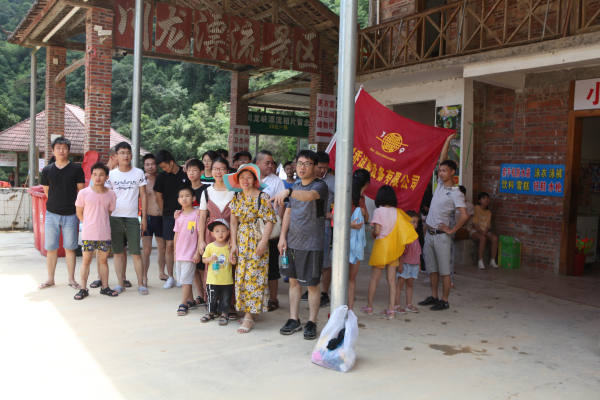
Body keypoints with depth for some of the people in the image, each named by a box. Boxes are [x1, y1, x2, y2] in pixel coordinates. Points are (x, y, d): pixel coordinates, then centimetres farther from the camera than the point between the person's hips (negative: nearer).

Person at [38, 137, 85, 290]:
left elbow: (81, 192, 2)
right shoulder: (47, 170, 5)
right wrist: (58, 202, 7)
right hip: (52, 213, 2)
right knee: (51, 248, 8)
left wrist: (79, 211, -1)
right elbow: (46, 192, 13)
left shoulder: (76, 169, 0)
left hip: (70, 214, -2)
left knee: (70, 248, 5)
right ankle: (50, 279, 21)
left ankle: (71, 279, 15)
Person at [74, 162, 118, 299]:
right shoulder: (84, 193, -5)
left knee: (103, 260, 11)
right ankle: (83, 289, 14)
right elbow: (79, 212, 5)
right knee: (86, 261, 4)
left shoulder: (111, 194, -1)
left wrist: (101, 225, 6)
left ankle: (105, 287, 22)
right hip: (88, 234, -2)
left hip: (105, 234, 2)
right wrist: (88, 224, 3)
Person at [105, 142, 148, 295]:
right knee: (118, 252, 6)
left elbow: (143, 196, 6)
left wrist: (144, 217, 1)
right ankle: (121, 283, 15)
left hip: (132, 218, -1)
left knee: (136, 253, -2)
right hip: (115, 218, 1)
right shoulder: (111, 174, 5)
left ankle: (141, 284, 5)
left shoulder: (139, 173, 4)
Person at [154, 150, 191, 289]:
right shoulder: (162, 177, 4)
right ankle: (170, 277, 6)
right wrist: (166, 212, 9)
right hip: (169, 216, 1)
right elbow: (159, 198, 11)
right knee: (169, 246, -2)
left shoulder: (185, 174, 2)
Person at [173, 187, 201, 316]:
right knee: (182, 279, 12)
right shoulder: (179, 216, 9)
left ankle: (183, 304, 3)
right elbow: (176, 235, 14)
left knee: (186, 279, -5)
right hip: (179, 254, 6)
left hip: (190, 254, -6)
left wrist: (198, 253, -11)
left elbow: (200, 235, -9)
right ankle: (191, 301, 25)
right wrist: (175, 252, 13)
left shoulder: (196, 215, -8)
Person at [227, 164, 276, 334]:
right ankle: (249, 312, 18)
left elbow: (270, 220, -10)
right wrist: (233, 243, 4)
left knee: (254, 276, -5)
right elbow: (234, 222, 9)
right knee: (241, 276, 7)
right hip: (241, 241, 6)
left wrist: (264, 241, -17)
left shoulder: (262, 197, -8)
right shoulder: (237, 197, 8)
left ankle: (249, 316, -2)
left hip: (257, 240, -5)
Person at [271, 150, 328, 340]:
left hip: (311, 244, -6)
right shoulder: (295, 187, 13)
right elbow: (288, 212, 15)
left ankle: (311, 323, 15)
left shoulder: (320, 185, -10)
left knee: (312, 284, 2)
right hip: (292, 242, 6)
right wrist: (282, 236, 6)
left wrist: (287, 192, -49)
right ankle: (294, 320, 23)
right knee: (293, 281, 12)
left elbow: (310, 195, -34)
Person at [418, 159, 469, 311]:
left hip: (441, 236, -8)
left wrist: (451, 230, -15)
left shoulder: (456, 193, -13)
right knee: (432, 268, 14)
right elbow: (444, 161, 18)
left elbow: (465, 216, -22)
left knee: (444, 270, 1)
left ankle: (444, 301, 8)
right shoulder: (440, 184, 9)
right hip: (429, 234, 8)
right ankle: (434, 297, 25)